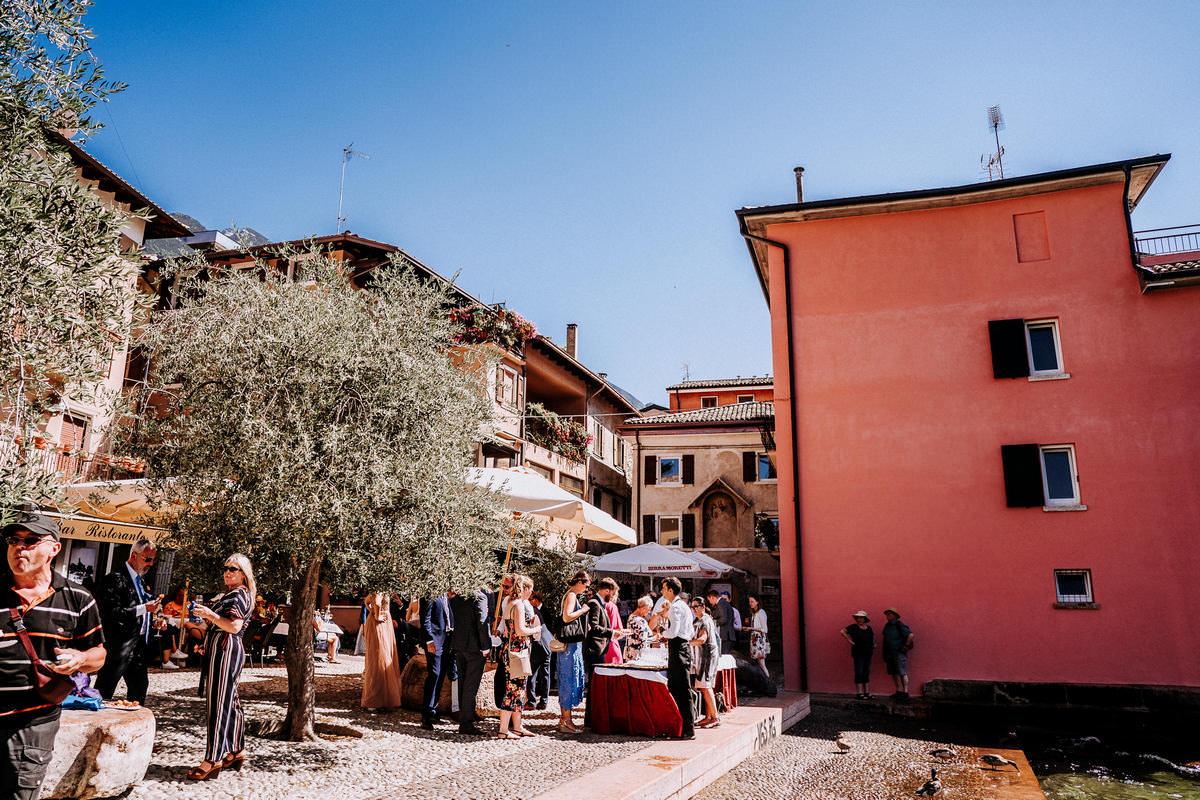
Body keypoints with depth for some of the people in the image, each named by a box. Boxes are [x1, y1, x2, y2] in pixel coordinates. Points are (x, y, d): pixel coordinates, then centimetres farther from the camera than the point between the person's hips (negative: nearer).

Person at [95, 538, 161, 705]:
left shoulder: (140, 580, 14)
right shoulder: (115, 579, -14)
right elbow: (112, 614, -22)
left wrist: (152, 620, 8)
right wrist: (143, 608, -27)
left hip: (140, 646, 9)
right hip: (118, 646, -9)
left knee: (140, 686, 16)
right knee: (104, 691, -1)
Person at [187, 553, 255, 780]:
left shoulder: (240, 595, -9)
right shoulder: (229, 594, 21)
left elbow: (235, 626, -21)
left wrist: (210, 614, -23)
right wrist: (205, 616, 14)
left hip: (227, 650, -10)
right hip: (220, 649, 10)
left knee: (219, 702, -10)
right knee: (229, 701, 14)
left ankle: (212, 761, -9)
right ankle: (237, 752, 22)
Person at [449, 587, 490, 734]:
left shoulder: (456, 598, 6)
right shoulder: (480, 596, -14)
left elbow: (453, 620, 10)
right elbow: (482, 621, -20)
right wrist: (486, 646, -15)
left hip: (459, 645, 7)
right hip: (474, 645, -7)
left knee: (463, 683, 19)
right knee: (471, 685, -2)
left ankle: (464, 715, 33)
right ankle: (466, 723, 0)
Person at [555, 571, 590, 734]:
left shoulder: (571, 596, 18)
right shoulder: (571, 596, -12)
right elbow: (567, 617, -25)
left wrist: (582, 609, 13)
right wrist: (583, 610, -15)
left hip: (571, 643, 10)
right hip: (570, 644, -10)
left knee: (568, 680, 13)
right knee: (570, 679, -6)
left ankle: (564, 718, 20)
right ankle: (566, 722, -2)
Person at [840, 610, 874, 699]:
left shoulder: (869, 628, 9)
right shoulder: (854, 627, -6)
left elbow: (873, 636, 28)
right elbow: (843, 631, -11)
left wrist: (874, 644, 12)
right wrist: (849, 640, -15)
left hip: (868, 653, 6)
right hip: (858, 653, -6)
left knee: (866, 673, 11)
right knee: (859, 673, -5)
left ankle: (867, 693, 17)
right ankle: (860, 694, -3)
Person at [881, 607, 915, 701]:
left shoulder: (899, 625, -10)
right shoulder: (887, 626, 14)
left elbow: (910, 635, -16)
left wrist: (906, 646, -12)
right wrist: (885, 655, 20)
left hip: (899, 653, -8)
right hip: (889, 654, 8)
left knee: (902, 673, -8)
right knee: (894, 673, 10)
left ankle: (905, 693, -7)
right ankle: (899, 691, 17)